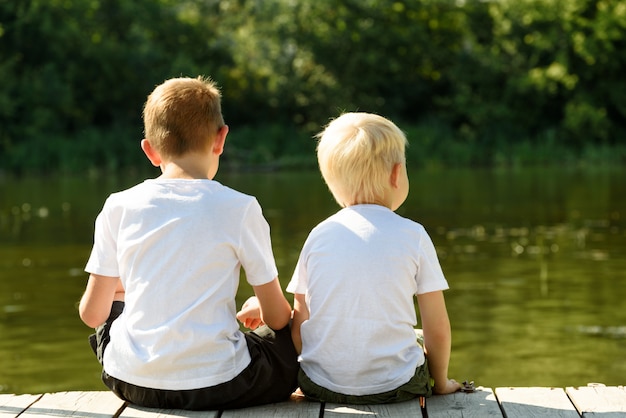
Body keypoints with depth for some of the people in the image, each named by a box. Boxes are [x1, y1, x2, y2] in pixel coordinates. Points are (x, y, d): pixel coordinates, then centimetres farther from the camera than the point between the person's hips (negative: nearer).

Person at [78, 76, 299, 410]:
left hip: (133, 382, 3)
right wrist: (259, 309, 23)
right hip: (218, 384, -3)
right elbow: (277, 317, -1)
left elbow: (92, 313, 4)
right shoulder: (239, 208, -7)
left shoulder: (119, 208, -1)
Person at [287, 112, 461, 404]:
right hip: (394, 387, -2)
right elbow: (438, 330, -2)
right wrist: (440, 382, 16)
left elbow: (298, 327, 4)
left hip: (321, 385, 3)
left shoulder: (319, 236, 2)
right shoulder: (413, 236, -4)